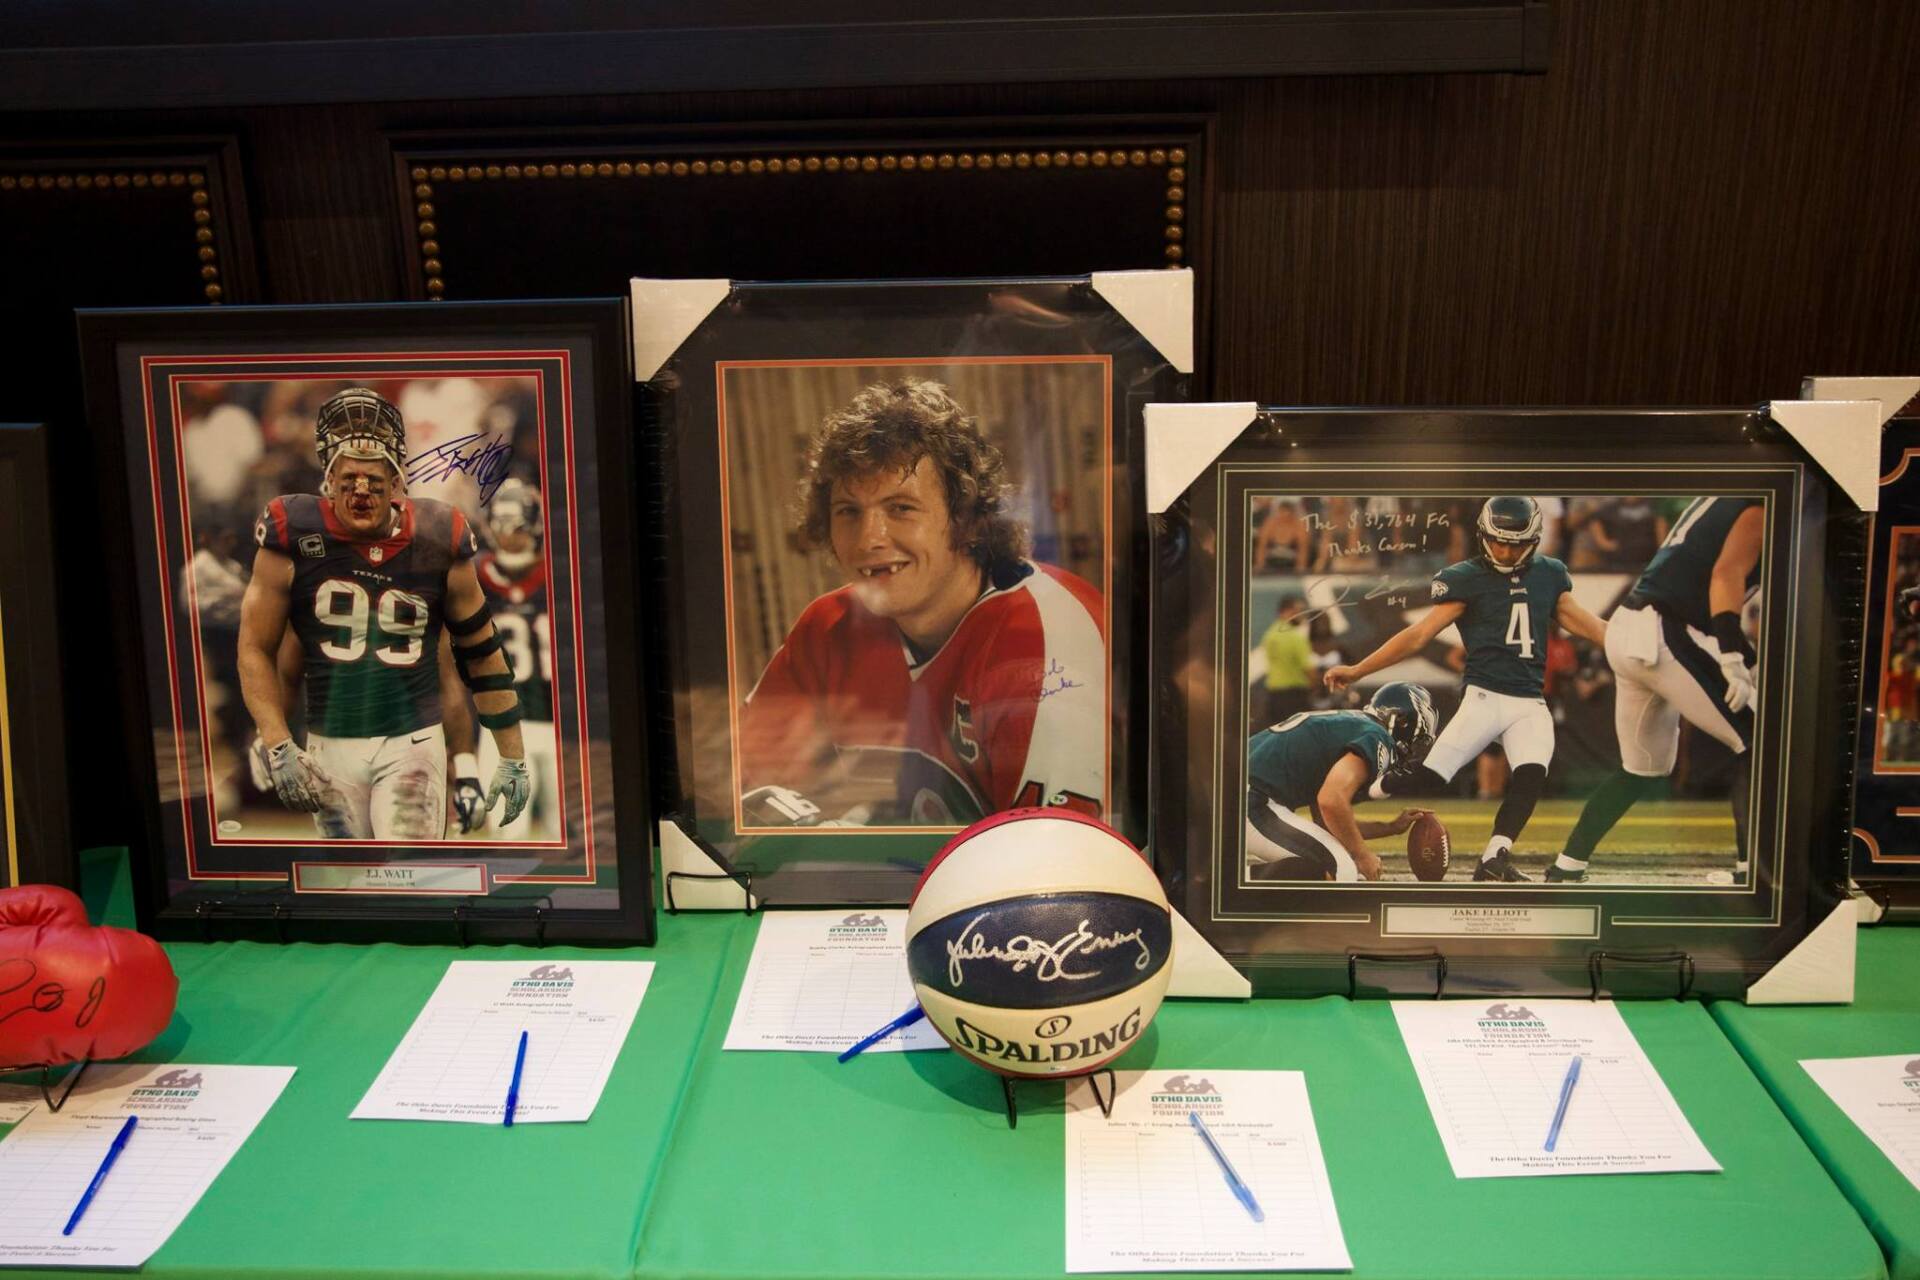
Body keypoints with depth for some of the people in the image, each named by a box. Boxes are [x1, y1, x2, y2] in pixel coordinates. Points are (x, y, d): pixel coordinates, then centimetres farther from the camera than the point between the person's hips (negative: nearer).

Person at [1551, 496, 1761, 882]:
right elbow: (1727, 574, -18)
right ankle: (1750, 869, -1)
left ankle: (1564, 870, 21)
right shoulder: (1758, 506, -2)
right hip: (1663, 637, -9)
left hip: (1625, 629, 9)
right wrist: (1732, 659, -27)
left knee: (1642, 771, 19)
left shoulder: (1728, 501, 25)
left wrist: (1747, 658, 26)